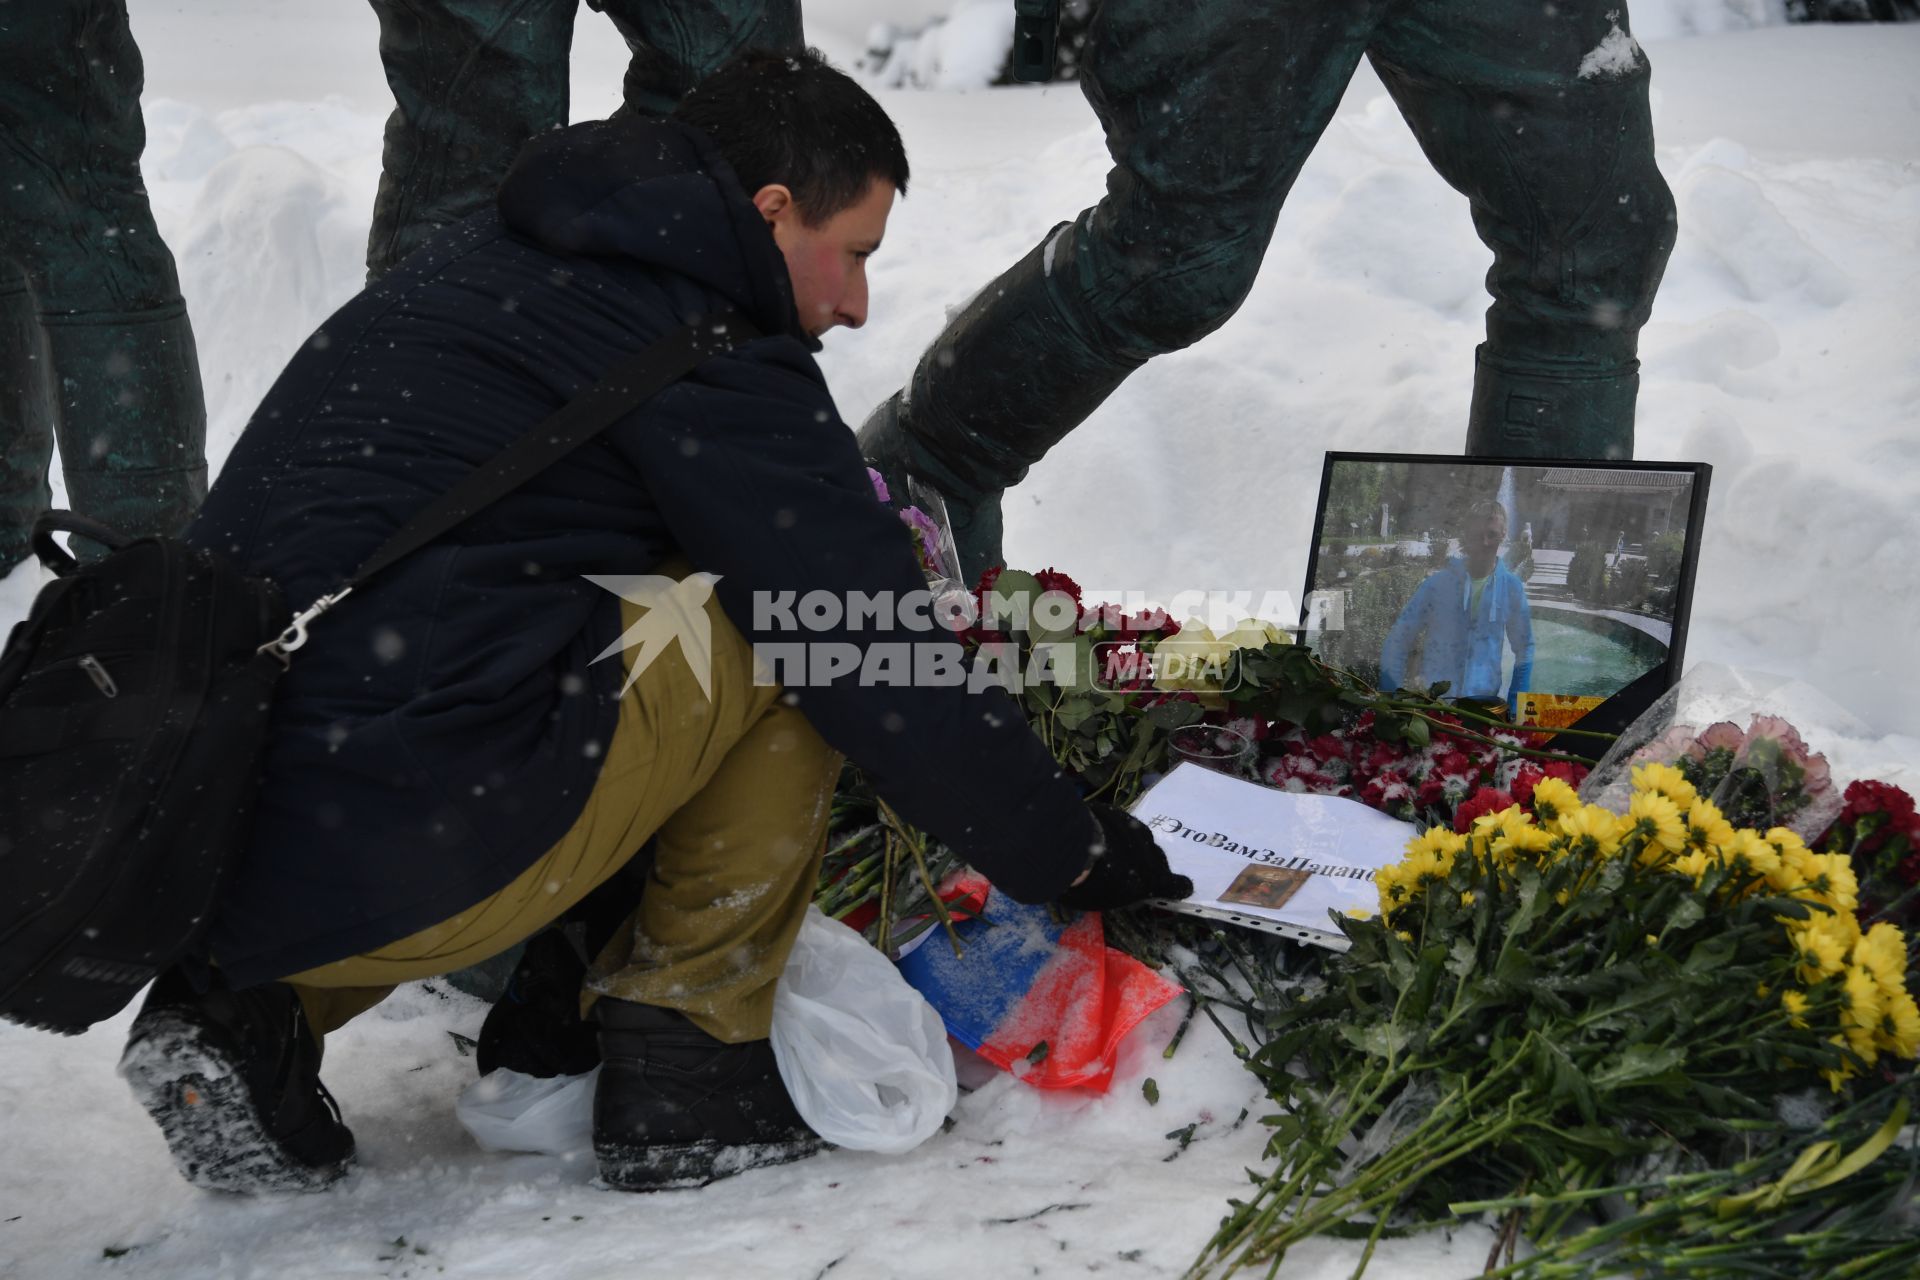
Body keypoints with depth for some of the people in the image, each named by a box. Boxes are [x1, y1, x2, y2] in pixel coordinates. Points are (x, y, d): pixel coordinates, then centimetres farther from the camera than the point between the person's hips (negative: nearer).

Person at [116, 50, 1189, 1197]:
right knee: (795, 627, 2)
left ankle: (250, 1014, 17)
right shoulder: (705, 359, -6)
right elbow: (883, 665, -5)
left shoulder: (485, 263, 21)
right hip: (396, 866, -9)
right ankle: (691, 1068, 6)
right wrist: (1077, 852, 8)